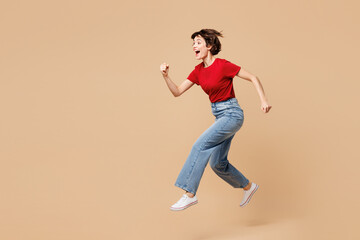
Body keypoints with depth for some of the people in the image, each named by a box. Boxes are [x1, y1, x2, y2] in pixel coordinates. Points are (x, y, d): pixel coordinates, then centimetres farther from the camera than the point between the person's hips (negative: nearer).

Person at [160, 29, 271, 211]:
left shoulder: (223, 65, -14)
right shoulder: (198, 71, 6)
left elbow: (253, 78, -9)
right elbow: (177, 92, 5)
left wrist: (263, 100, -18)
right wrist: (166, 76, -11)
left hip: (232, 114, -8)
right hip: (219, 116, 8)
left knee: (201, 145, -21)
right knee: (217, 163, 11)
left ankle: (190, 194, -18)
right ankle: (248, 187, 32)